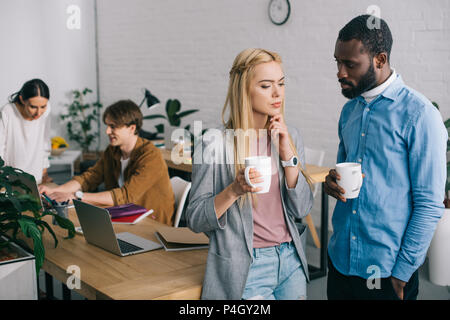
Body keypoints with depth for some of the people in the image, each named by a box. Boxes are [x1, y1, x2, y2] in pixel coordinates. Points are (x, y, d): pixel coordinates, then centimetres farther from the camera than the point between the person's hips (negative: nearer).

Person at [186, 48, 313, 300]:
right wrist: (234, 190, -26)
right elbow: (195, 220, -10)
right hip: (244, 269, -5)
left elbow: (302, 209, -2)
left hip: (290, 260, 5)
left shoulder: (290, 137, 2)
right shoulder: (214, 143, -13)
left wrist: (288, 154, -12)